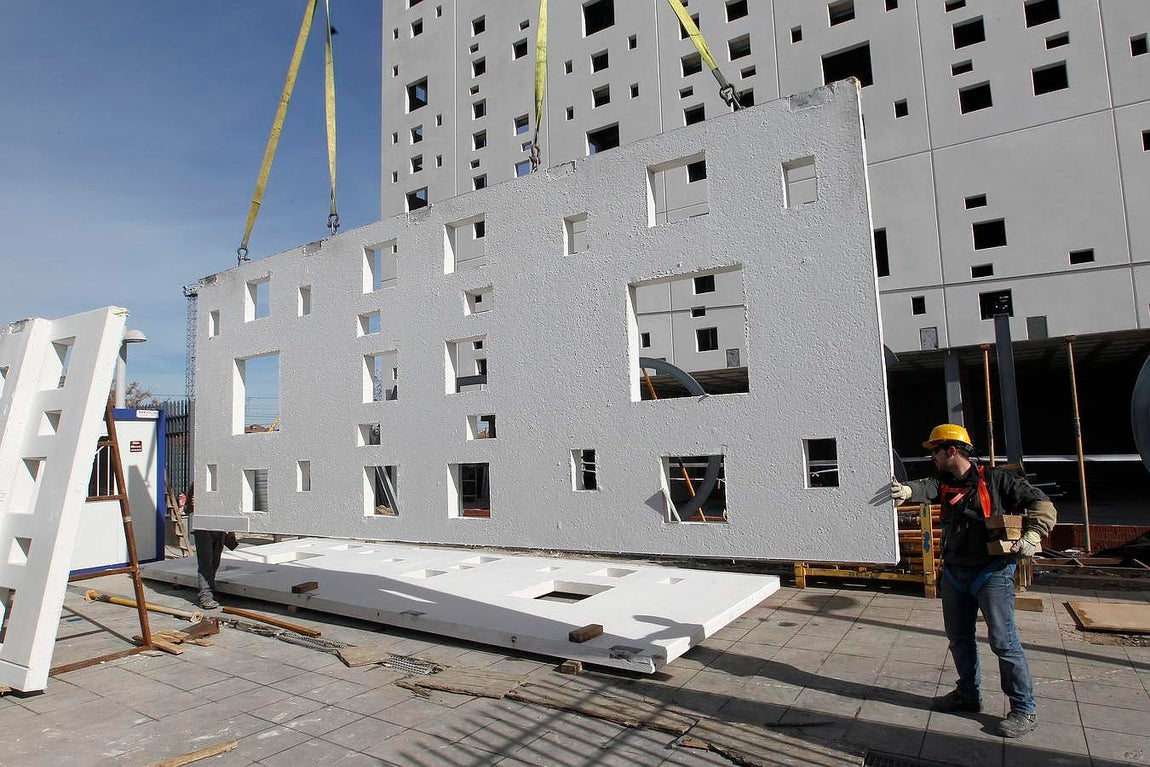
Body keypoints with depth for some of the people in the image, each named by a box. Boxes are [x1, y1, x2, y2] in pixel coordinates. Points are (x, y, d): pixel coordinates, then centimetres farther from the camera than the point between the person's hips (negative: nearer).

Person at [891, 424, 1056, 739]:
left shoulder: (995, 479, -9)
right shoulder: (944, 482, 6)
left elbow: (1042, 504, -6)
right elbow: (927, 488, -17)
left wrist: (1031, 536, -20)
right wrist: (908, 490, -40)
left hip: (992, 572, -6)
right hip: (954, 572, 7)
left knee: (1003, 640, -3)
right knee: (958, 637, 16)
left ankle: (1024, 709, 11)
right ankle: (968, 695, 33)